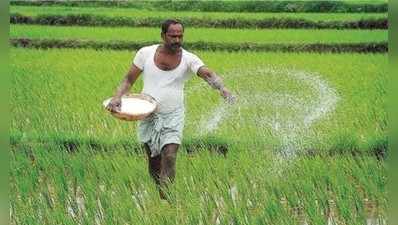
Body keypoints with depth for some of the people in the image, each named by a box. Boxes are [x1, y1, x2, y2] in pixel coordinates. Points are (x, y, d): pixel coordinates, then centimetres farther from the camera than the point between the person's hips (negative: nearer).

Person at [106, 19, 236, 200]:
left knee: (169, 157, -16)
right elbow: (129, 80, 3)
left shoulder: (188, 59, -8)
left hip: (173, 117, -2)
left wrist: (222, 88, -46)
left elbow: (207, 74, -25)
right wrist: (117, 97, -15)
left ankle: (164, 200, -10)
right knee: (154, 161, 10)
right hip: (148, 115, 2)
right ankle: (161, 194, 31)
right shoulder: (146, 53, -4)